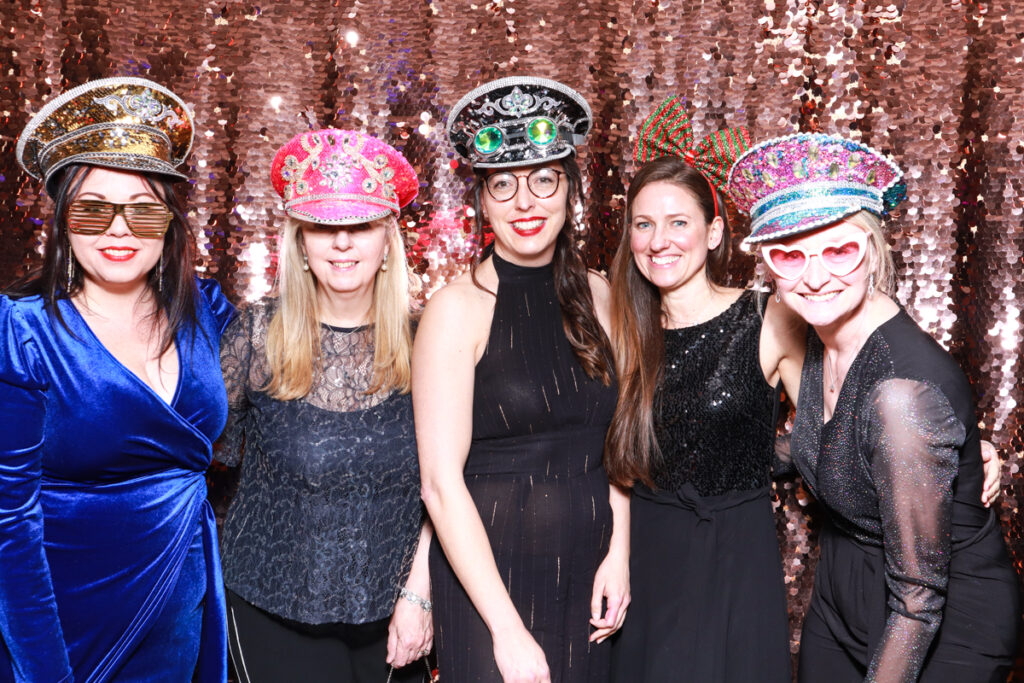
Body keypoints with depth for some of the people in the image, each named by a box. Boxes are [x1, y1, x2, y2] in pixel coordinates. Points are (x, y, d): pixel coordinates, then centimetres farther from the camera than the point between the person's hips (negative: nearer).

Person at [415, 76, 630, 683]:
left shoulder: (598, 296, 3)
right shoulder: (458, 308, -12)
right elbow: (442, 482, -15)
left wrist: (619, 553, 1)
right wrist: (507, 627, -16)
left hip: (588, 573, 5)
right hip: (485, 570, -4)